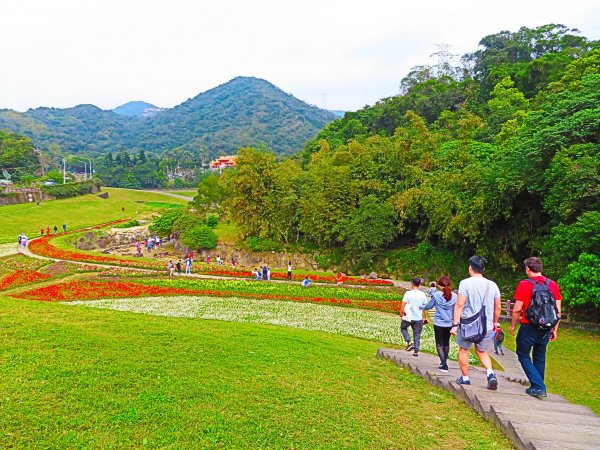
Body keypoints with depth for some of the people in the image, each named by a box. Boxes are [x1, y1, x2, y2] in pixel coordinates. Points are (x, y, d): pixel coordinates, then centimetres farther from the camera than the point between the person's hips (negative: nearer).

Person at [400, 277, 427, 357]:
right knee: (417, 335, 11)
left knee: (403, 328, 22)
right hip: (418, 318, 2)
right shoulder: (422, 294, -1)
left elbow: (403, 305, -11)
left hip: (408, 317, -2)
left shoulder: (408, 293, -10)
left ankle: (409, 342, 5)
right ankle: (416, 351, 11)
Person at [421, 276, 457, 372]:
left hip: (438, 323, -3)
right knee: (446, 342, 21)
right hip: (449, 324, 3)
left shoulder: (436, 295, -12)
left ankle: (444, 365, -4)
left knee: (439, 344, 6)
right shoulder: (454, 296, -7)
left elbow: (429, 306, 2)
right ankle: (444, 361, 36)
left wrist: (422, 307, 22)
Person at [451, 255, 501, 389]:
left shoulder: (465, 283, -10)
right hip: (486, 326, 4)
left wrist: (455, 324, -11)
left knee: (463, 350, 15)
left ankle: (465, 378, 22)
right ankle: (491, 374, 0)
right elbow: (498, 307, 10)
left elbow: (459, 305, -14)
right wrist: (494, 323, 23)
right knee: (482, 351, 21)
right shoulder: (492, 285, 4)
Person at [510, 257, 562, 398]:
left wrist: (513, 325, 2)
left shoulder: (524, 284, -12)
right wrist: (555, 329, 13)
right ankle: (538, 388, 26)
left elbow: (517, 309, -12)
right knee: (539, 357, 18)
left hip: (529, 327, -5)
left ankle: (538, 387, -1)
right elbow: (558, 311, 4)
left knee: (523, 355, 9)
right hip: (546, 328, 5)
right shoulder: (553, 285, 3)